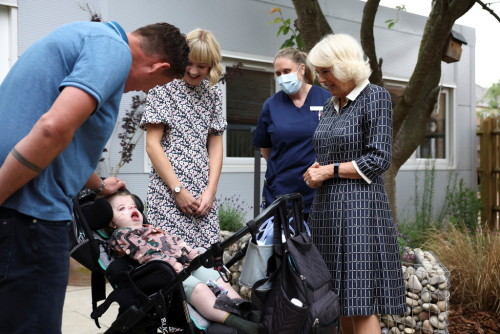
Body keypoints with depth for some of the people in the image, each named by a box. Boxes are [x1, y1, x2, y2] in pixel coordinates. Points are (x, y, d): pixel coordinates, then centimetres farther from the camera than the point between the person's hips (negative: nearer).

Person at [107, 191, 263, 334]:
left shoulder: (151, 228, 37)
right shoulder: (121, 235, 7)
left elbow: (176, 242, 29)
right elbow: (145, 252, -8)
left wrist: (194, 254, 10)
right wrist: (172, 263, -21)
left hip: (185, 264, 10)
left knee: (219, 279, -3)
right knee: (197, 287, -32)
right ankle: (232, 321, -48)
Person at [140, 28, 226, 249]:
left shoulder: (213, 94, 13)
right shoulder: (164, 89, -1)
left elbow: (215, 145, 12)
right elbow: (152, 144, -5)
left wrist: (211, 191, 0)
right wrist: (178, 189, -10)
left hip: (203, 194, 4)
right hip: (168, 191, -4)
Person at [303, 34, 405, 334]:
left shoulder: (375, 98, -5)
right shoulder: (331, 105, 17)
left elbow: (379, 159, -11)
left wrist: (330, 171, -9)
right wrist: (316, 169, 3)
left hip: (359, 208, -7)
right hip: (327, 208, 8)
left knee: (361, 304, -7)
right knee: (341, 300, 9)